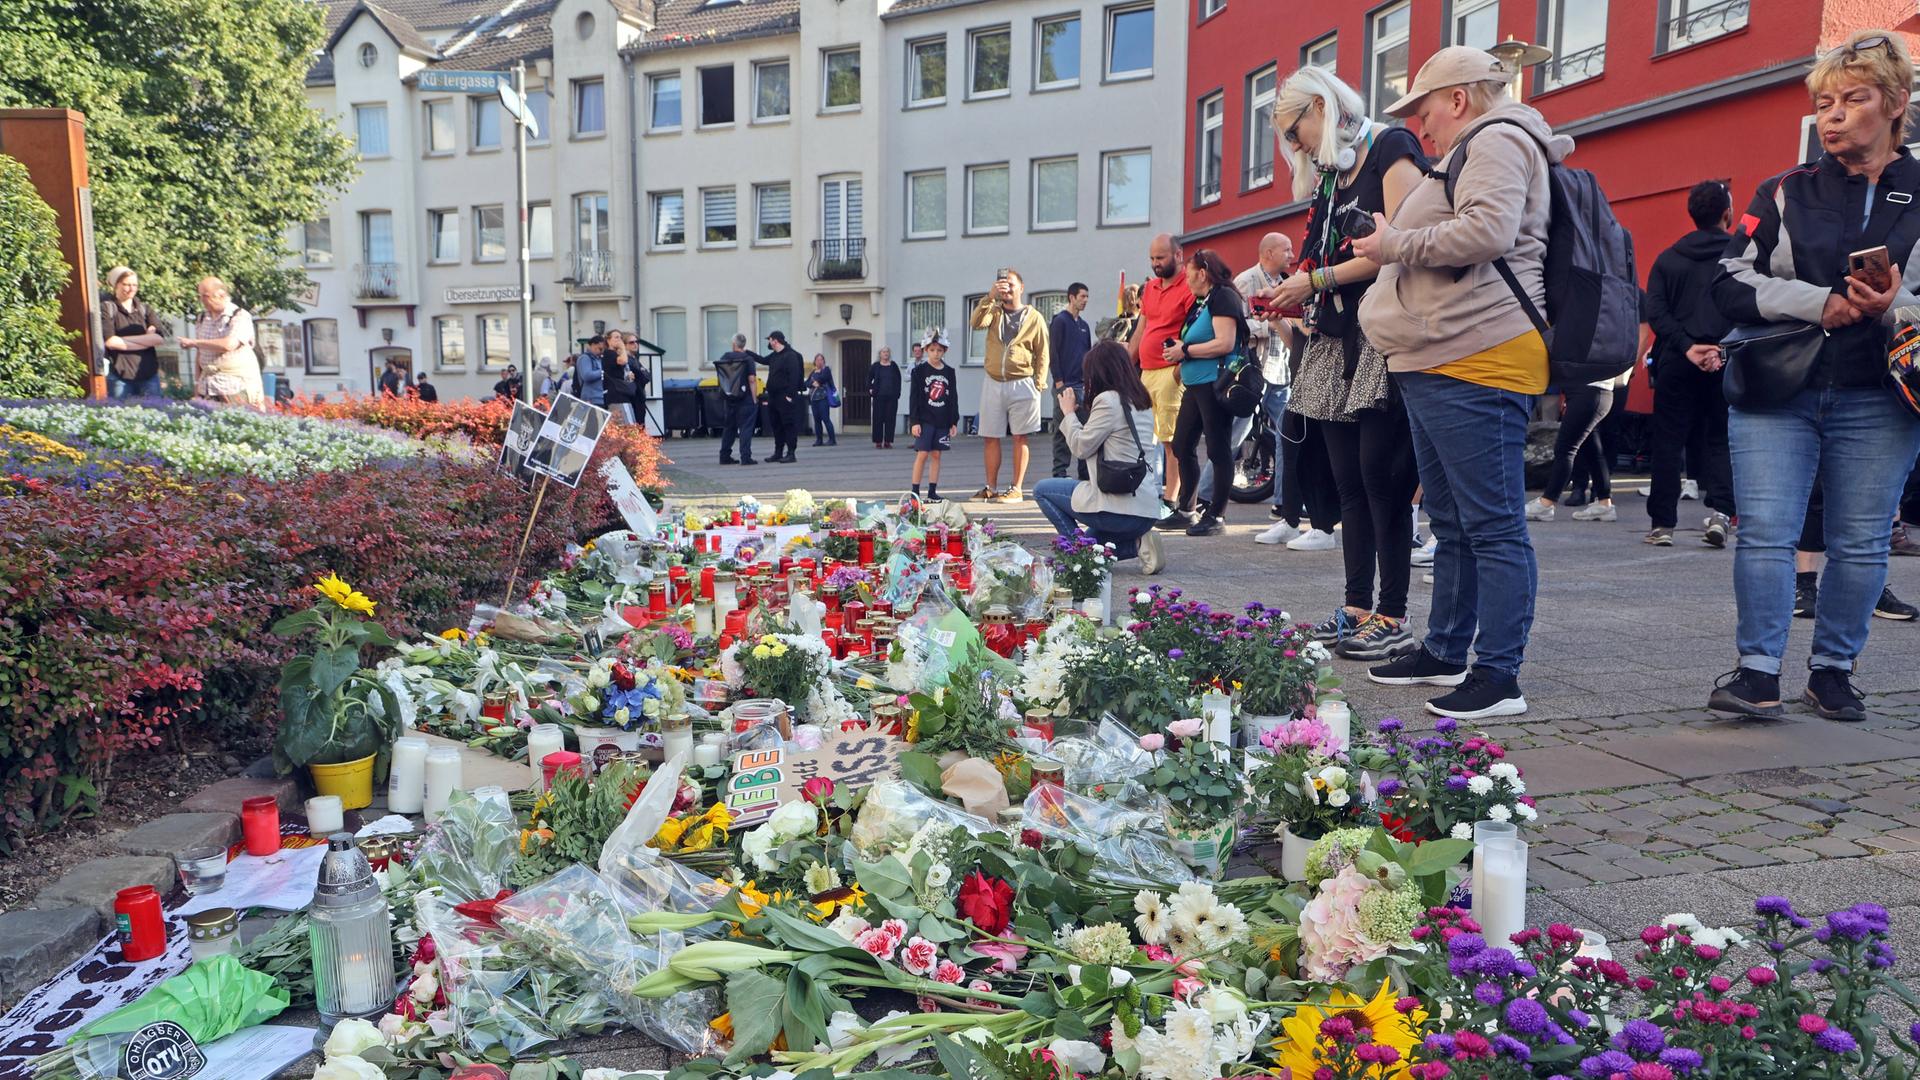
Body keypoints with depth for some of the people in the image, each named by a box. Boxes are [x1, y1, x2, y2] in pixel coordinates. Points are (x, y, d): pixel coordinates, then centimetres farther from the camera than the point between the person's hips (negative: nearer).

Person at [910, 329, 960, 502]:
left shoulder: (949, 373, 8)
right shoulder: (919, 370, -1)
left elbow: (954, 398, 11)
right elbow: (914, 397, -4)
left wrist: (954, 422, 6)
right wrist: (914, 421, -10)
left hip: (942, 421, 3)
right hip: (924, 420, -3)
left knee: (936, 455, 5)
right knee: (922, 454, -6)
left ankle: (932, 492, 10)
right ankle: (915, 492, 0)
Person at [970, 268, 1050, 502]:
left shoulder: (1034, 317, 3)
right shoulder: (994, 312, 10)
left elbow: (1042, 354, 2)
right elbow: (977, 322, -12)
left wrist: (1038, 384, -6)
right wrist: (991, 296, -18)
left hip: (1021, 384, -3)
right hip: (993, 384, 3)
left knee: (1020, 438, -1)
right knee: (990, 438, 6)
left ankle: (1017, 489, 3)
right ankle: (991, 488, 15)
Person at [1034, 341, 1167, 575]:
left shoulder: (1108, 400, -13)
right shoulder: (1143, 402, 13)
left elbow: (1081, 448, -9)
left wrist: (1069, 413, 5)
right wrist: (1086, 412, 20)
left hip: (1119, 509, -9)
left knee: (1042, 490, 9)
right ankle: (1137, 543, 7)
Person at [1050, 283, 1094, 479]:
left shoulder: (1084, 325, 17)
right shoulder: (1060, 321, -4)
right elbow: (1052, 352, -9)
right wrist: (1058, 381, -14)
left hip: (1083, 386, 7)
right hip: (1065, 384, -7)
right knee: (1062, 429, -4)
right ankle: (1060, 471, 0)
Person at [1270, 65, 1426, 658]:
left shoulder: (1392, 148, -3)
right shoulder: (1329, 175, 21)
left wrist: (1316, 280, -10)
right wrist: (1296, 304, 6)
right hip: (1337, 343, 8)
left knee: (1380, 476, -9)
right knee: (1349, 482, 6)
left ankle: (1393, 619, -3)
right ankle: (1357, 609, 11)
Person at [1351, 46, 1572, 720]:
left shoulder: (1497, 141, -5)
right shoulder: (1475, 152, 28)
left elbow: (1489, 230, -23)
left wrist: (1394, 244, -14)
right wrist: (1392, 249, 20)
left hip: (1477, 365, -12)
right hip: (1438, 365, 12)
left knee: (1493, 526, -9)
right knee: (1451, 524, 15)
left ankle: (1499, 678, -7)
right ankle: (1445, 654, 25)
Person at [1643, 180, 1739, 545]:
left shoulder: (1668, 259, 7)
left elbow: (1655, 311, -5)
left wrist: (1687, 347, -9)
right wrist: (1724, 350, -12)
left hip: (1676, 363, 1)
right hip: (1725, 364, -1)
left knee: (1668, 442, 5)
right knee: (1719, 439, 10)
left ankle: (1663, 524, 5)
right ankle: (1720, 510, -6)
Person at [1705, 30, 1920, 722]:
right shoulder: (1785, 193, 9)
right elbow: (1731, 283, -1)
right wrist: (1820, 302, -14)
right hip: (1776, 393, 0)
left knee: (1860, 542, 5)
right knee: (1765, 531, -6)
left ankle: (1833, 669, 18)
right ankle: (1757, 671, 1)